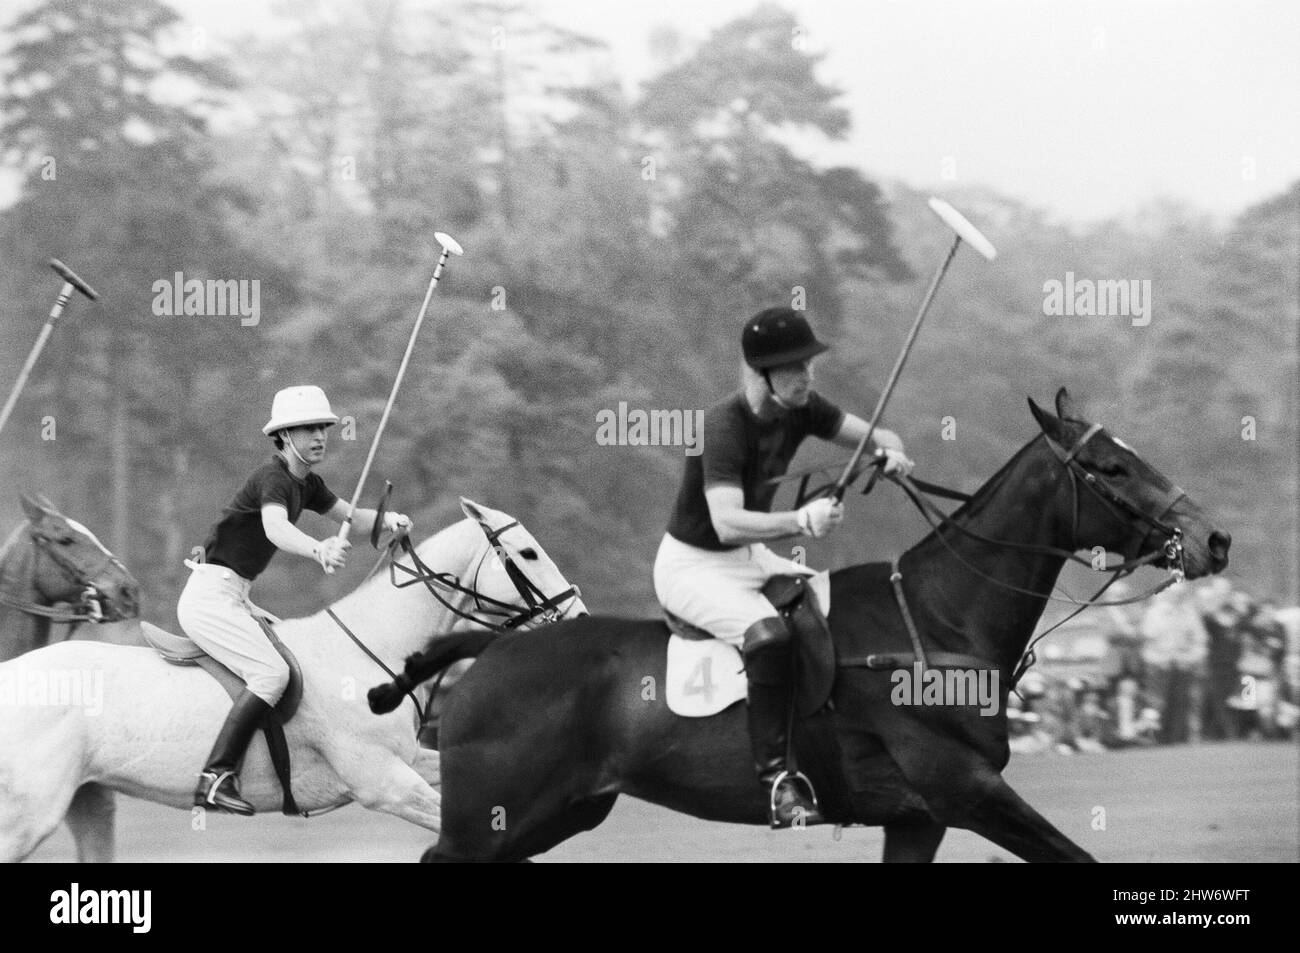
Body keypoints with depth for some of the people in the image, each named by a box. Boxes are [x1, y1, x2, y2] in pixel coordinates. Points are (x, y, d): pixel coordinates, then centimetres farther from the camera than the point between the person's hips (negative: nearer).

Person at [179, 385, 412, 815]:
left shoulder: (307, 484, 12)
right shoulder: (273, 478, -17)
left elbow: (348, 515, 20)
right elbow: (276, 528, -37)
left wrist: (386, 519, -2)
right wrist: (319, 550, -57)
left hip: (233, 599, 10)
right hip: (210, 597, -10)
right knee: (272, 672, -25)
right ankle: (216, 778, -32)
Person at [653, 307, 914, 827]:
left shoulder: (801, 409, -3)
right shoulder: (727, 425, -26)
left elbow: (876, 437, 2)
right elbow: (727, 523, -36)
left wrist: (892, 453, -23)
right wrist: (800, 521, -48)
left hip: (750, 557, 9)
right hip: (692, 565, -9)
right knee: (768, 634, -34)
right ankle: (776, 775, -31)